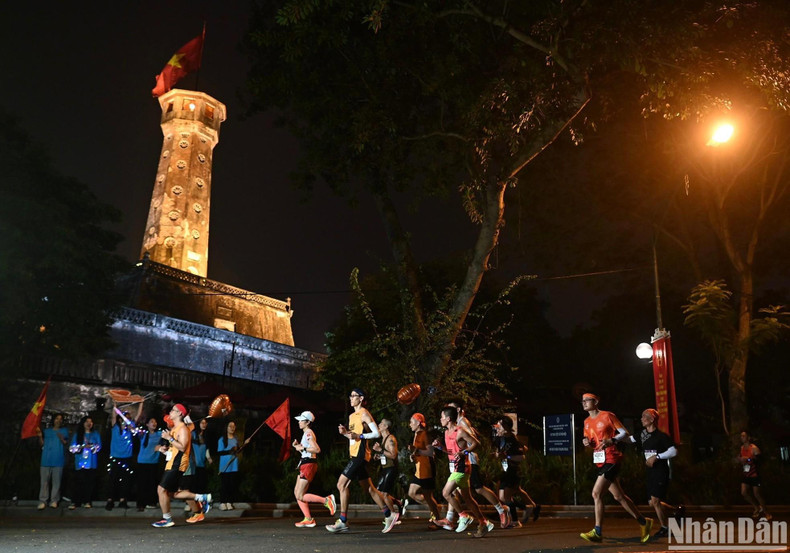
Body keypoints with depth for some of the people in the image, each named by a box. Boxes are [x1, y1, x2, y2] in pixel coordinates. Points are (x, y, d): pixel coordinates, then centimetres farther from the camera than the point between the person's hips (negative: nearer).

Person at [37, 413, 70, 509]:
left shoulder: (64, 431, 14)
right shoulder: (47, 431, 16)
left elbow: (66, 443, 6)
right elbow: (42, 444, 11)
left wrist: (62, 439, -13)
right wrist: (40, 436, -5)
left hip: (58, 460, -1)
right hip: (46, 459, 1)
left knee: (56, 481, -2)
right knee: (44, 481, -2)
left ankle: (54, 501, 1)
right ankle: (43, 501, 2)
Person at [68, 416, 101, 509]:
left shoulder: (95, 434, 13)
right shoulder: (77, 434, 11)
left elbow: (98, 446, 4)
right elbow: (72, 448, 3)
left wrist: (91, 446, -15)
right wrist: (82, 447, -13)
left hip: (91, 462, 1)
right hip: (80, 462, -1)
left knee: (90, 482, -1)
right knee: (78, 482, -7)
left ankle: (87, 501, 5)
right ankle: (75, 502, -3)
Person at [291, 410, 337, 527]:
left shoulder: (308, 433, -14)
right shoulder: (306, 433, 17)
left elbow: (317, 449, -25)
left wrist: (302, 448, -19)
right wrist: (298, 446, 10)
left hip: (308, 465, -10)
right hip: (304, 464, 10)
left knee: (300, 496, -9)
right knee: (297, 493, 9)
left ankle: (327, 500, -6)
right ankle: (308, 519, 11)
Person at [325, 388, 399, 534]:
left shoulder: (364, 414, -7)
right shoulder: (351, 416, 19)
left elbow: (376, 433, -14)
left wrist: (359, 436, -22)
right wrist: (345, 432, 7)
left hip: (360, 455, -9)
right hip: (355, 455, 9)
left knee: (342, 484, -12)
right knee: (369, 488, 11)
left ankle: (343, 522, -8)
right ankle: (389, 515, 17)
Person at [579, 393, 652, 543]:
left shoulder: (607, 416, -7)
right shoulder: (587, 422, 13)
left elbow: (624, 433, -6)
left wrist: (612, 441, -23)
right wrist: (586, 442, -2)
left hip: (611, 460, -8)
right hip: (600, 462, 8)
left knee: (596, 493, -15)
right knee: (618, 496, 12)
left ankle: (597, 532, -9)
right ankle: (644, 522, 27)